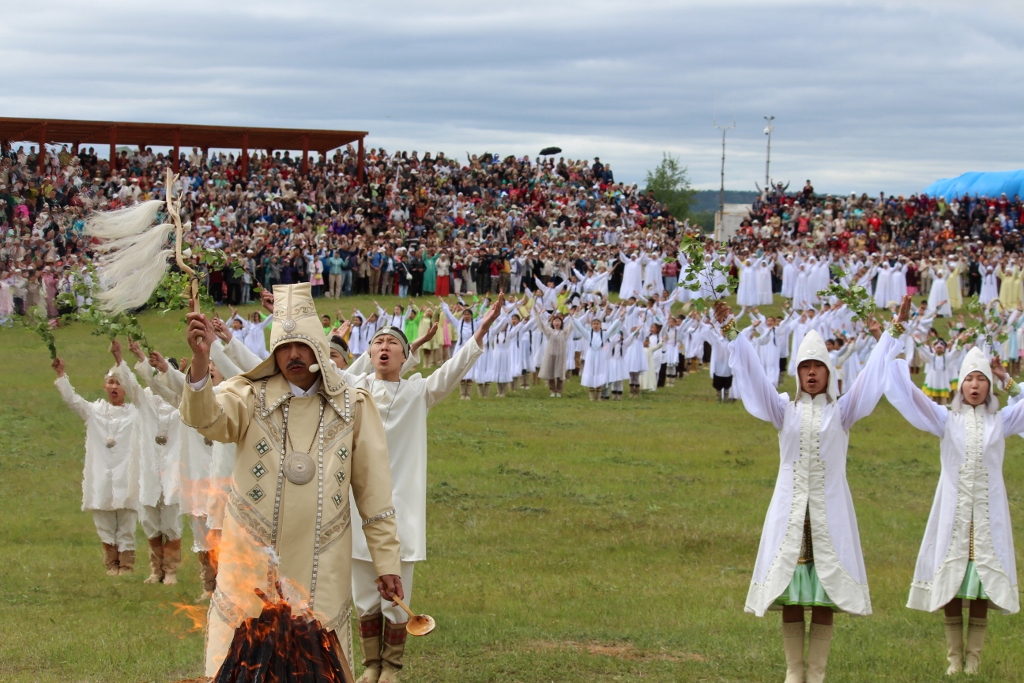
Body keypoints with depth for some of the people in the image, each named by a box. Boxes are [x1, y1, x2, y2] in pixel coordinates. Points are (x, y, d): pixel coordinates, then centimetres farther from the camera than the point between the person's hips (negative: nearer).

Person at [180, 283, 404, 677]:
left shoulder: (353, 408, 2)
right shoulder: (251, 397, 0)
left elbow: (374, 493, 4)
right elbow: (208, 419, -22)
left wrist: (387, 562, 2)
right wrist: (200, 362, -39)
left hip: (321, 567, 1)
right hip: (252, 560, 0)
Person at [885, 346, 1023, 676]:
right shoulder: (947, 419, 5)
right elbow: (909, 396, 2)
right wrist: (896, 358, -2)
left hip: (988, 514, 0)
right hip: (953, 512, 0)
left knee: (982, 588, 1)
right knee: (950, 587, 1)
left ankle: (974, 658, 8)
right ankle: (954, 657, 9)